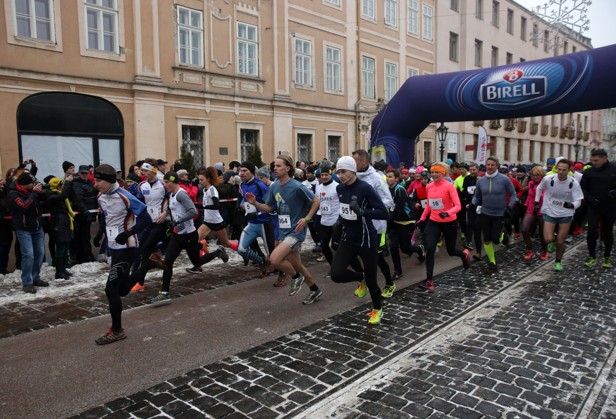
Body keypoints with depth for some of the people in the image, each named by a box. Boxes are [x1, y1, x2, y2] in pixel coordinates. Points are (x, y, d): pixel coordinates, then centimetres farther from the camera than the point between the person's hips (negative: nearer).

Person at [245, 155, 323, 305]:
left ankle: (296, 277, 6)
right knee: (297, 265, 17)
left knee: (274, 259, -22)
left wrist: (306, 219, -18)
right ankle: (315, 290, 37)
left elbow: (316, 201, -9)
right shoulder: (274, 187, 3)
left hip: (295, 231, -7)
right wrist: (255, 203, -8)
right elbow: (268, 208, 9)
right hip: (283, 231, 8)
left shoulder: (296, 187, -18)